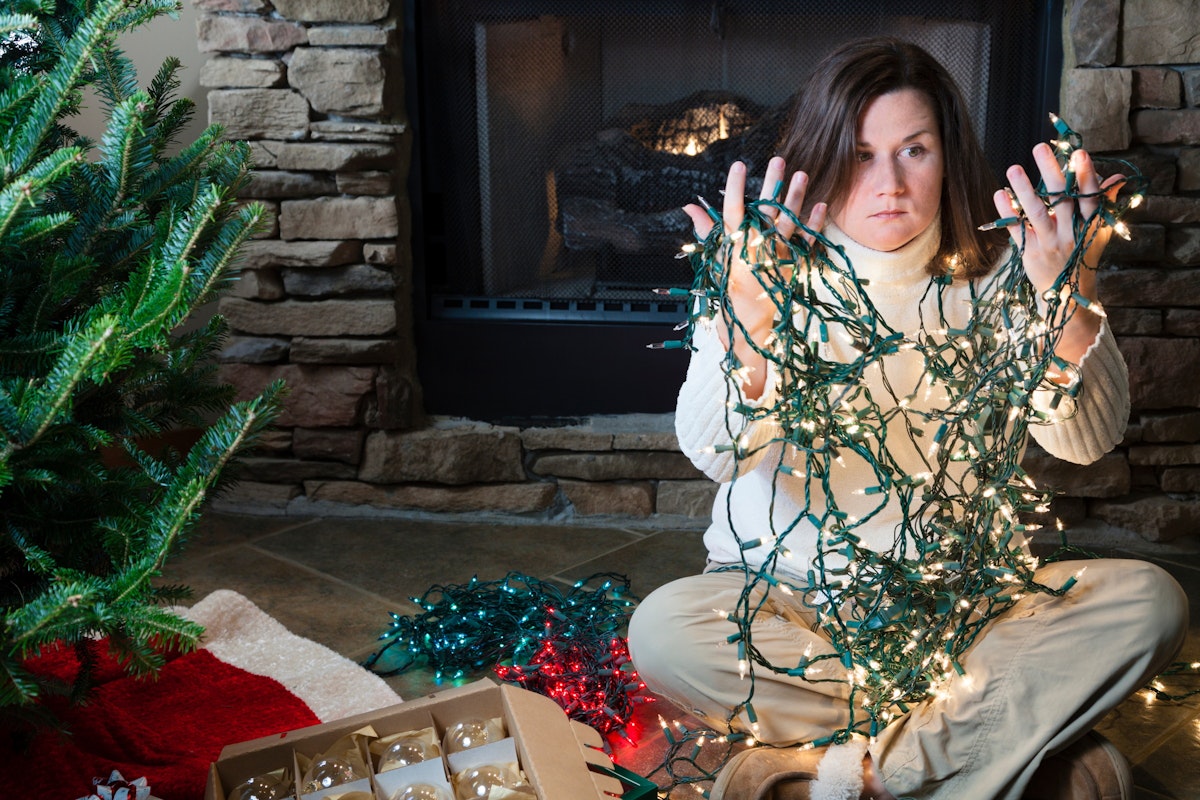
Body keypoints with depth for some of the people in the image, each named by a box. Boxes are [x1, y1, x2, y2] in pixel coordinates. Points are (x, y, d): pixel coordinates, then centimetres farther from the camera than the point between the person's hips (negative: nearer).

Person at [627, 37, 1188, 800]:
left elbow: (1088, 440, -15)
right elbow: (715, 453, -24)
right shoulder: (772, 277, -8)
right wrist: (750, 321, -43)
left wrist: (1069, 301, -33)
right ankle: (1004, 736, -19)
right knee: (663, 631, -31)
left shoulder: (990, 277, -1)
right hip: (787, 590, -1)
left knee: (1148, 602, -19)